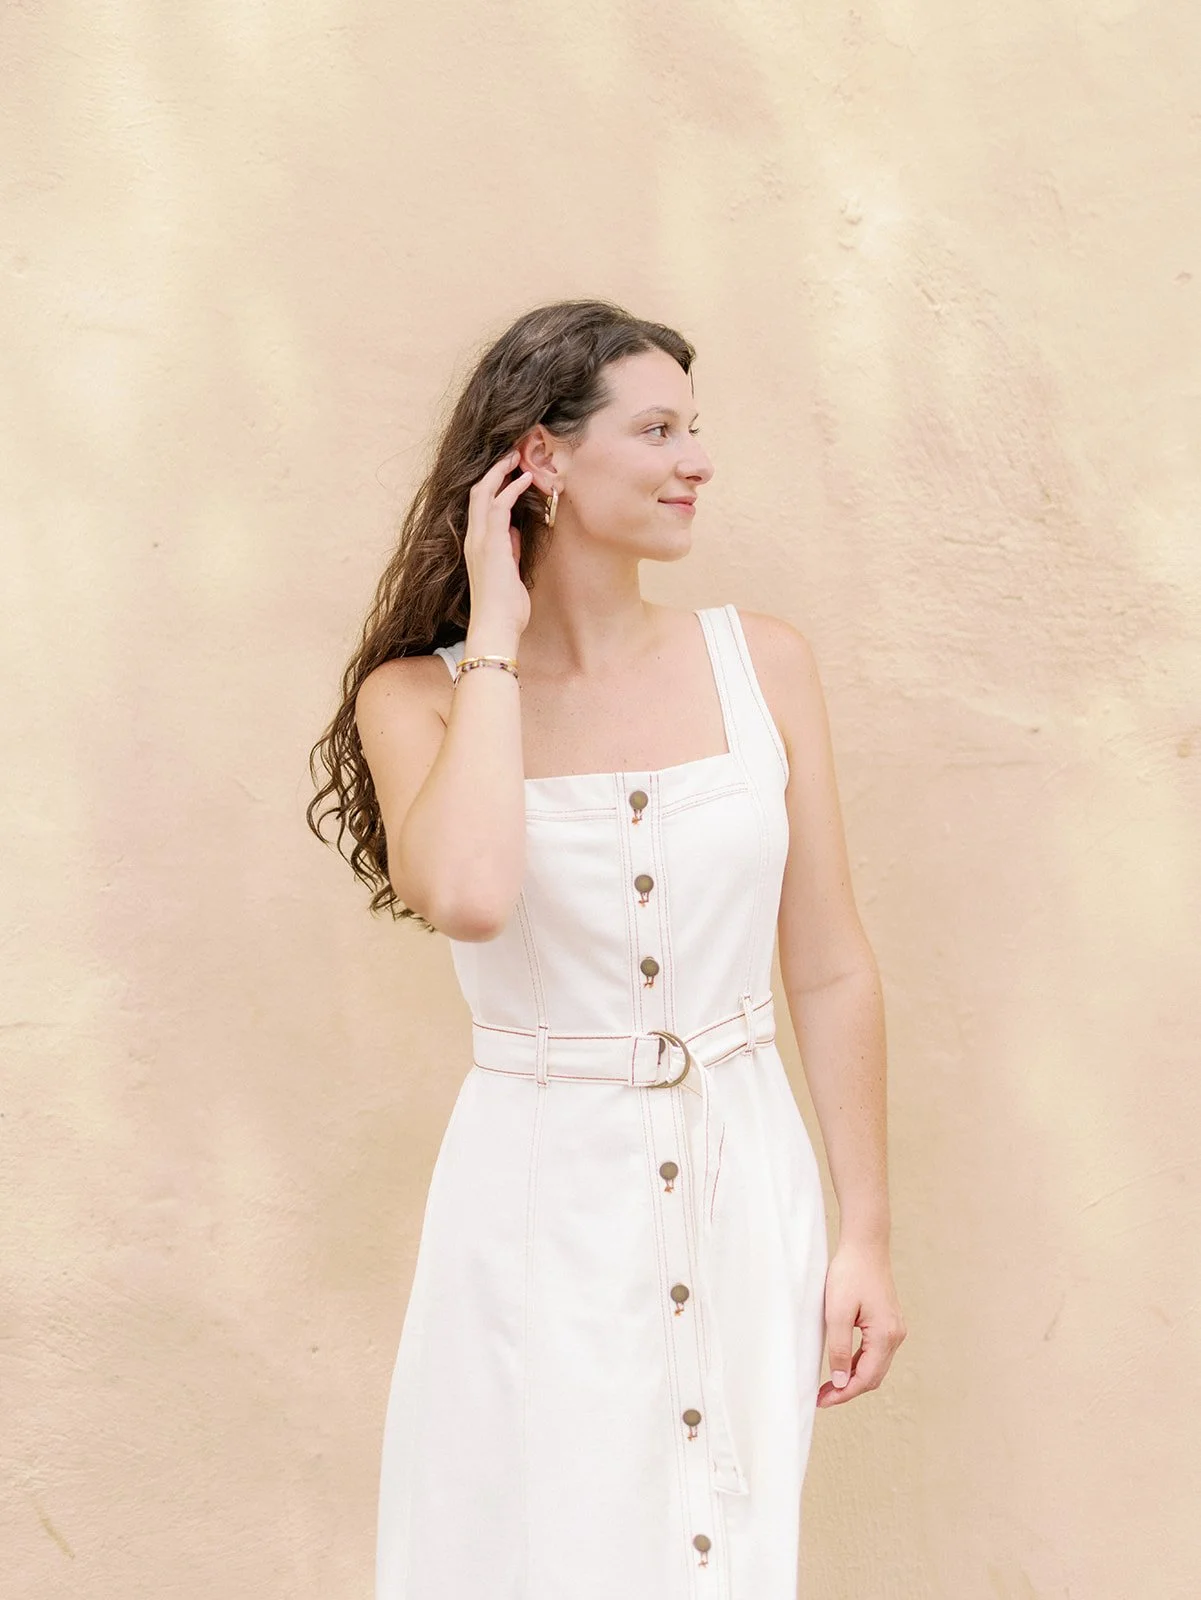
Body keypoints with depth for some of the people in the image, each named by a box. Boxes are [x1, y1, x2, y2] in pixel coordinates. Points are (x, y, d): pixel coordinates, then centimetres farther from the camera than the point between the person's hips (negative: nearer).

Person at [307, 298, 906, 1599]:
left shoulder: (762, 663, 0)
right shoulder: (419, 692, -6)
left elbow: (830, 972, 4)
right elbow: (471, 895, -28)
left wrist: (866, 1237, 4)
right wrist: (494, 639, -16)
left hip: (745, 1185, 2)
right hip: (543, 1194, -2)